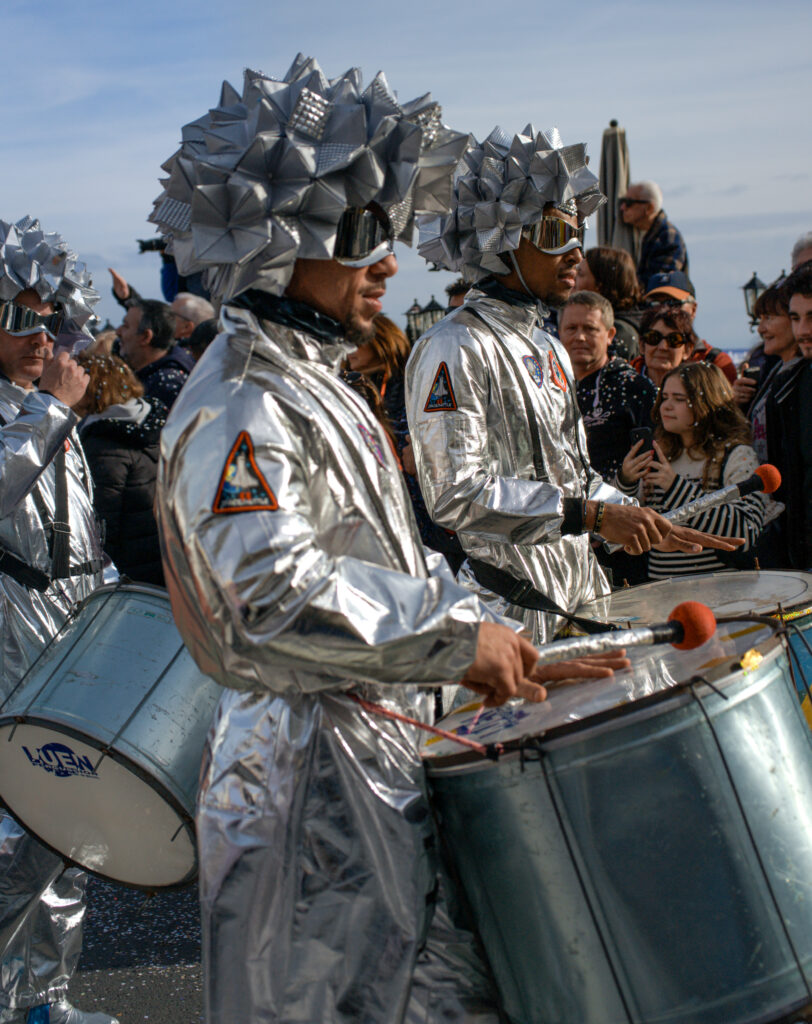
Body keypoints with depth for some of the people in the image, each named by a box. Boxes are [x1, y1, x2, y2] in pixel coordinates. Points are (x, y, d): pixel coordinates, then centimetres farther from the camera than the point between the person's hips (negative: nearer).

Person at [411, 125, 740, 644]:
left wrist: (647, 523, 11)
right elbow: (457, 495, -22)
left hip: (579, 594, 8)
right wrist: (592, 514, -23)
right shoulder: (453, 349, -14)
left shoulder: (550, 349, 16)